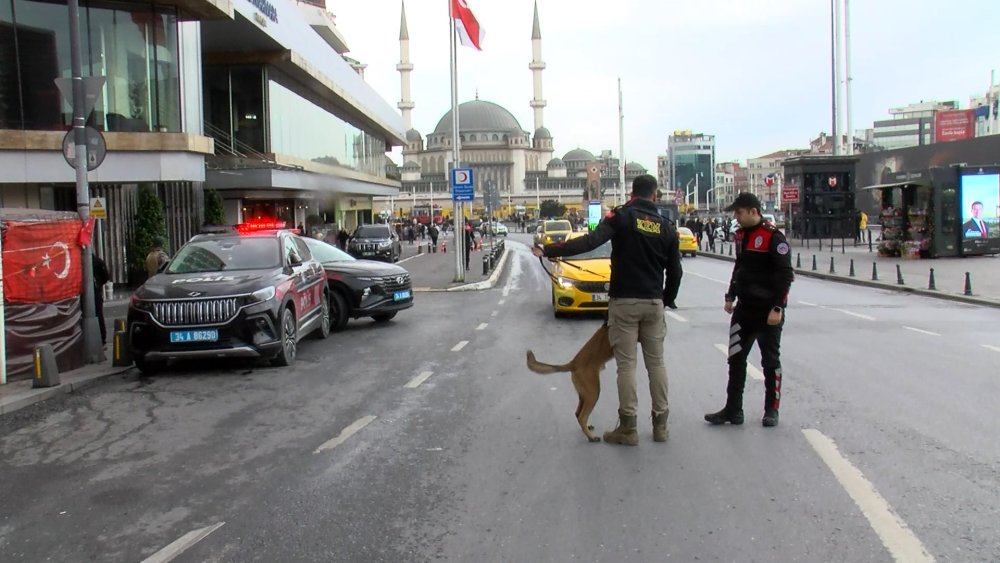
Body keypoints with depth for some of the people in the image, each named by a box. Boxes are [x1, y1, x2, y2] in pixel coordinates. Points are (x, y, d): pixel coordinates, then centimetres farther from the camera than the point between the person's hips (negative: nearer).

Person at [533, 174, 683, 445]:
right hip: (654, 303, 4)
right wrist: (667, 299, 27)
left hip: (624, 301, -4)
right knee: (656, 362, 12)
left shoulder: (621, 216, -7)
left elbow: (590, 241, -22)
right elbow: (675, 271, 11)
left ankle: (627, 428, 3)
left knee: (626, 364, 0)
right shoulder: (666, 227, 7)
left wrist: (549, 250, -23)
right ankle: (660, 425, 17)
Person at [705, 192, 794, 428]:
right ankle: (733, 410, 12)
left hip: (768, 310, -7)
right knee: (736, 358, 6)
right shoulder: (741, 235, 9)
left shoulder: (773, 237, -15)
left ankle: (771, 410, 19)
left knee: (770, 360, 6)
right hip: (744, 308, 7)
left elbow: (785, 274, -17)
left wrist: (777, 308, -20)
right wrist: (731, 296, 16)